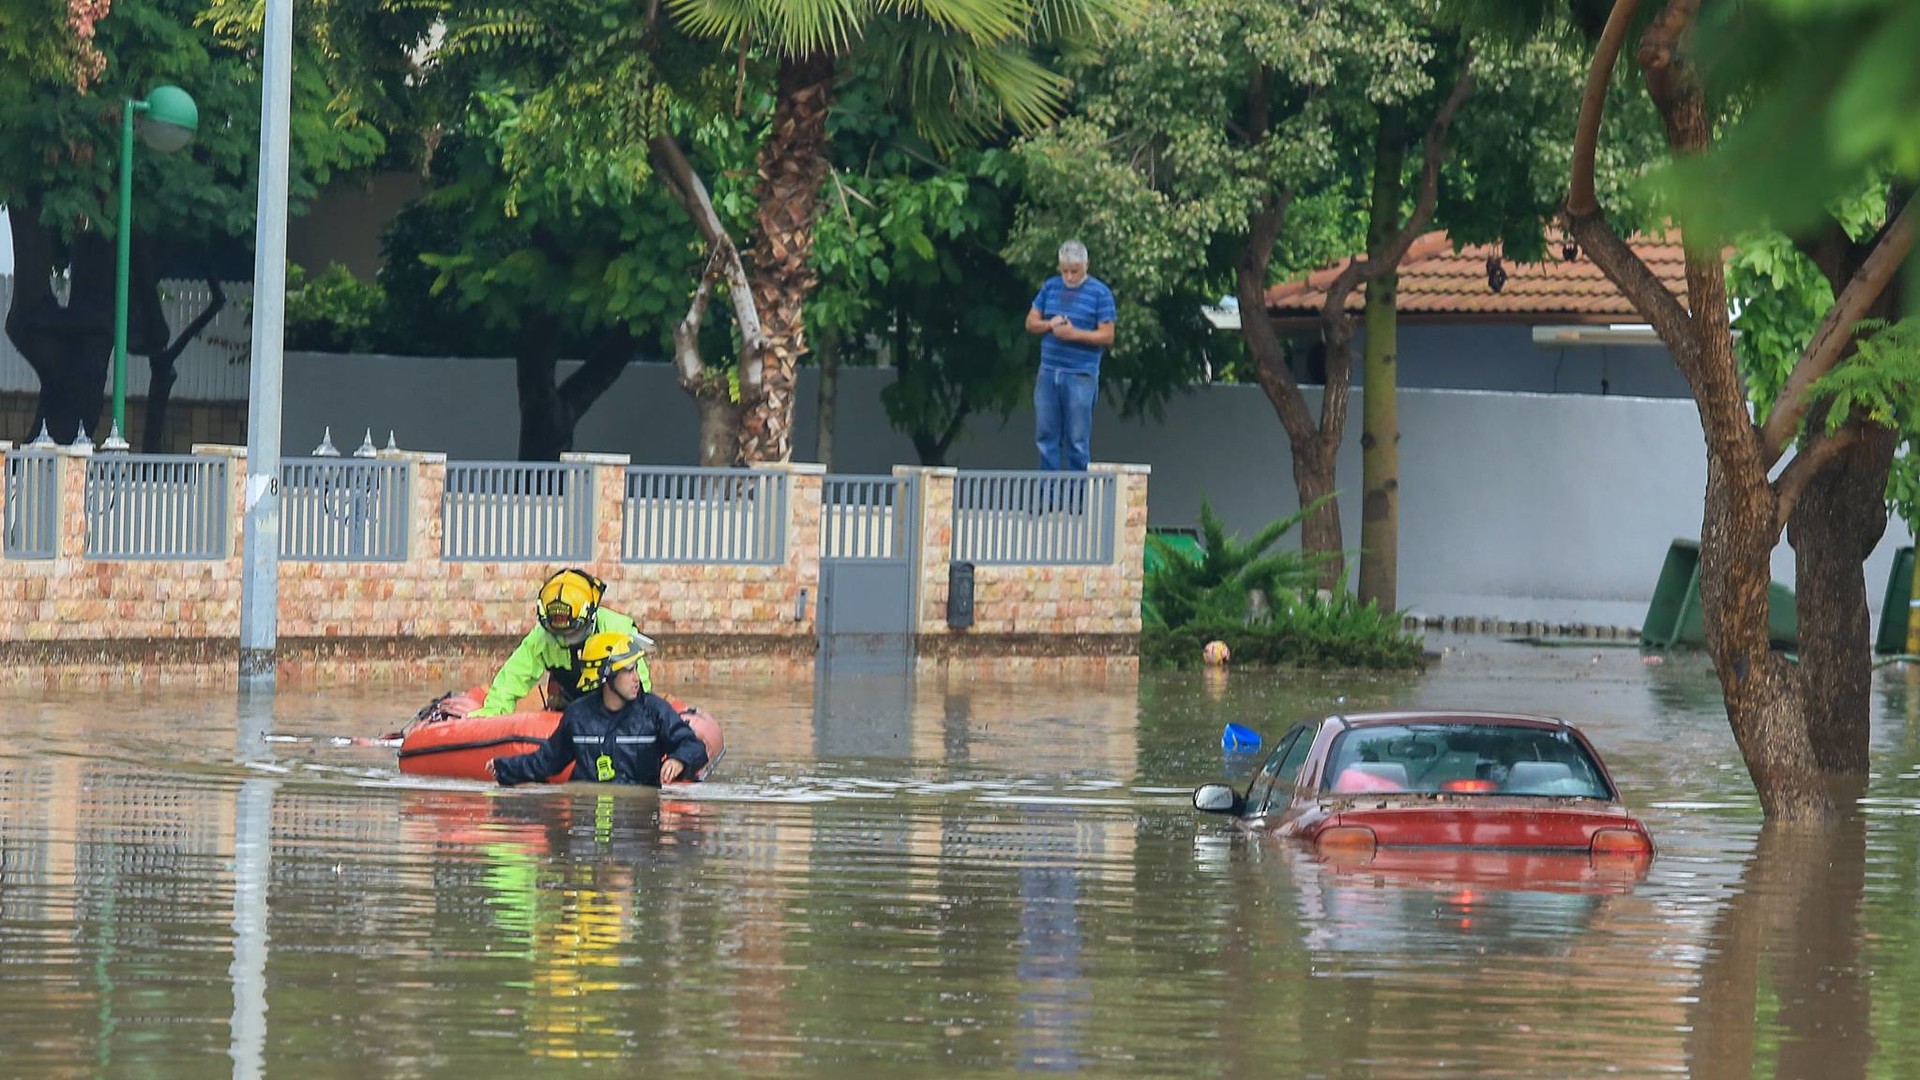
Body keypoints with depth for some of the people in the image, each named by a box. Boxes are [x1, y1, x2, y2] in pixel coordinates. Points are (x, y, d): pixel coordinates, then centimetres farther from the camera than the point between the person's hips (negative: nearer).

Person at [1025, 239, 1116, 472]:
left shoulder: (1100, 293, -2)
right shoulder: (1050, 287, 12)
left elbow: (1107, 336, -6)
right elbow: (1030, 323, 13)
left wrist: (1075, 333, -18)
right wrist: (1050, 324, -9)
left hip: (1080, 376, -4)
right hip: (1048, 372, 4)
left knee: (1078, 441, -1)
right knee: (1046, 436, 5)